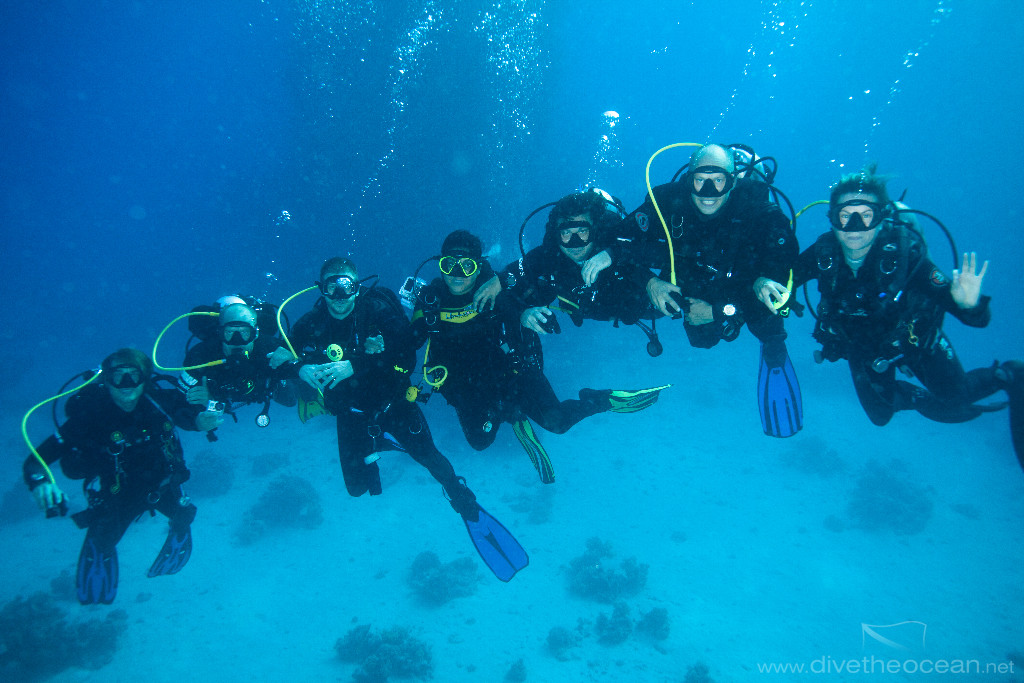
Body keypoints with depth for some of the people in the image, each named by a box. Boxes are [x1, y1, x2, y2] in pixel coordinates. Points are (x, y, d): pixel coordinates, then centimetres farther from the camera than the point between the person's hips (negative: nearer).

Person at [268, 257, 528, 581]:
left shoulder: (378, 308, -21)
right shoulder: (310, 324, -13)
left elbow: (407, 356, -30)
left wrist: (355, 365, -41)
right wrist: (298, 366, -33)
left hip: (392, 401, -2)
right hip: (351, 412, 2)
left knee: (428, 456, -15)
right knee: (357, 487, 5)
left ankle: (469, 511, 8)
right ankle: (374, 446, 39)